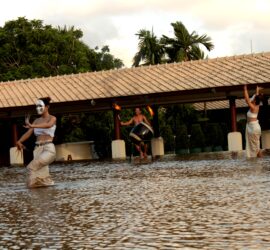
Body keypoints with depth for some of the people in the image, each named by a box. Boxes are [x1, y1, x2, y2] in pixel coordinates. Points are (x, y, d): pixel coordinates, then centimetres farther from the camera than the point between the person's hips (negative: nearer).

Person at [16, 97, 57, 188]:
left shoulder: (52, 118, 1)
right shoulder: (37, 121, 18)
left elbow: (48, 125, -23)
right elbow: (28, 133, 6)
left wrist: (32, 126, -38)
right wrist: (19, 141, -13)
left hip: (48, 148, -6)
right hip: (38, 149, 6)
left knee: (32, 167, -22)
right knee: (41, 171, -4)